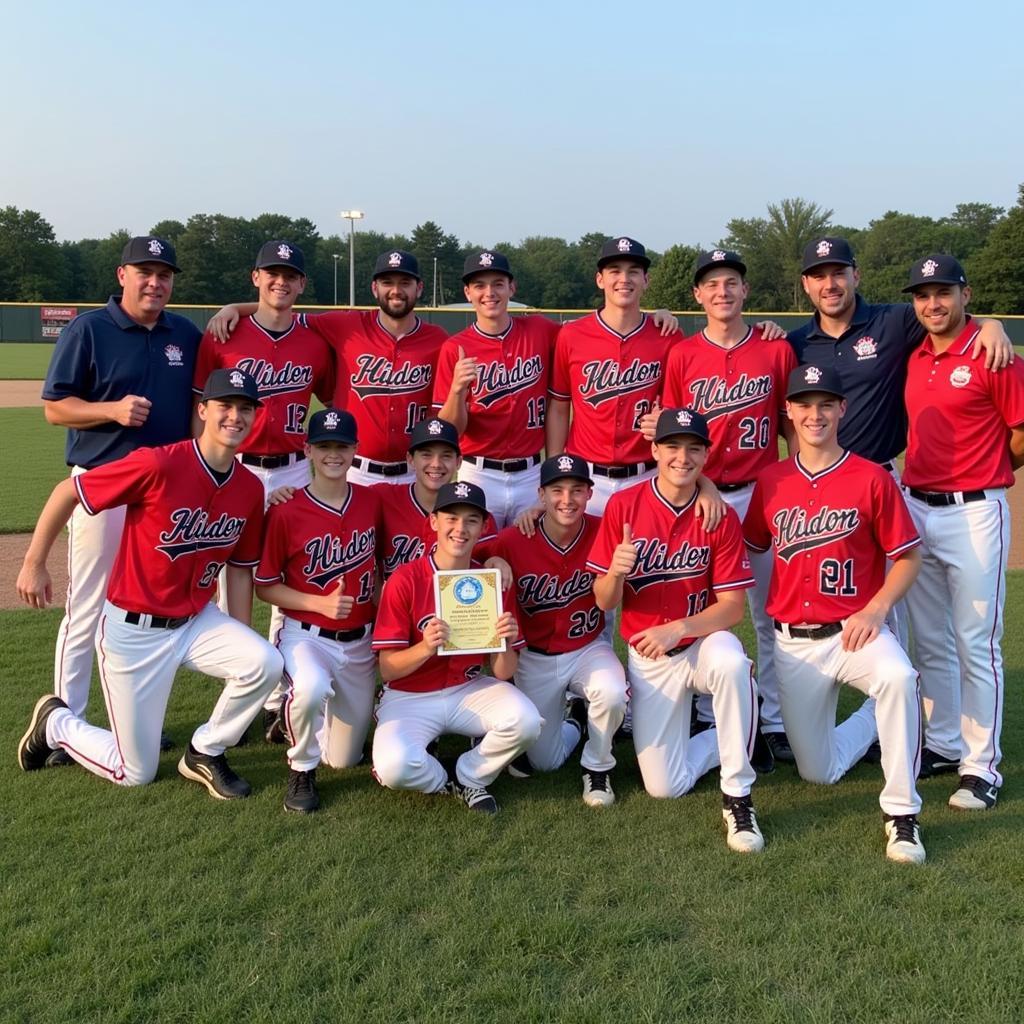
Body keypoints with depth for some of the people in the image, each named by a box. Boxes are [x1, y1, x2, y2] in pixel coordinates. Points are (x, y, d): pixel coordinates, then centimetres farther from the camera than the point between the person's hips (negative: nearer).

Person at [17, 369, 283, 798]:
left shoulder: (250, 489, -4)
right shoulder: (157, 465, -22)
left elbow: (239, 569, 6)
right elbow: (67, 491, -12)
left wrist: (237, 647, 3)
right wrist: (34, 564, -9)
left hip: (196, 621, 5)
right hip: (133, 629, -5)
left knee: (265, 663, -24)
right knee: (136, 774, 2)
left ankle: (204, 754, 3)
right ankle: (55, 722, 32)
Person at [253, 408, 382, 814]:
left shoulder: (372, 502, -1)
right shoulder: (285, 512, -12)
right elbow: (265, 585, -5)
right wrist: (320, 603, -20)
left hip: (359, 641, 4)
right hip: (307, 636, -4)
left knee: (344, 758, 10)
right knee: (312, 689, -40)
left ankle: (294, 712, 42)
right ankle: (301, 771, -8)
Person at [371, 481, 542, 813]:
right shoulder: (404, 580, -12)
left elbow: (503, 674, -3)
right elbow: (387, 670, -13)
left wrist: (505, 645, -25)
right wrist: (424, 648, -32)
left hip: (470, 690, 3)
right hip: (409, 698, -2)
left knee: (525, 721, -26)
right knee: (394, 767, -30)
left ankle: (468, 776, 3)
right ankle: (448, 782, 7)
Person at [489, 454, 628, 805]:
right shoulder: (511, 541, -18)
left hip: (589, 649, 0)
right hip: (535, 658, 0)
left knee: (612, 694, -34)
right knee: (545, 762, 7)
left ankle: (598, 769, -3)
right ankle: (576, 722, 42)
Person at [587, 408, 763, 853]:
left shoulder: (721, 517, -9)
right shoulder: (623, 505, -9)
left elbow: (732, 606, -10)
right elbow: (604, 602, -7)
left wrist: (678, 628, -27)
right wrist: (615, 572, -30)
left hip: (703, 642, -1)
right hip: (647, 657, 1)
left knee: (731, 663, -39)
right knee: (665, 787, -2)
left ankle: (737, 798, -21)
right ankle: (724, 736, 30)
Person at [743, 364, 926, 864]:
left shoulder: (872, 478, -6)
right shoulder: (771, 481, 3)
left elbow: (907, 556, -3)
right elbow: (750, 549, 14)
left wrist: (875, 609, -16)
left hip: (854, 629, -3)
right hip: (793, 641, 3)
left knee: (899, 678, -38)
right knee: (817, 771, 9)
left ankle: (901, 812, -23)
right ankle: (873, 718, 41)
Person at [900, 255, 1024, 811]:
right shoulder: (914, 358, 10)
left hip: (974, 514, -7)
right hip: (916, 509, 7)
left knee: (976, 646, -1)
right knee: (929, 642, 15)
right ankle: (942, 746, 28)